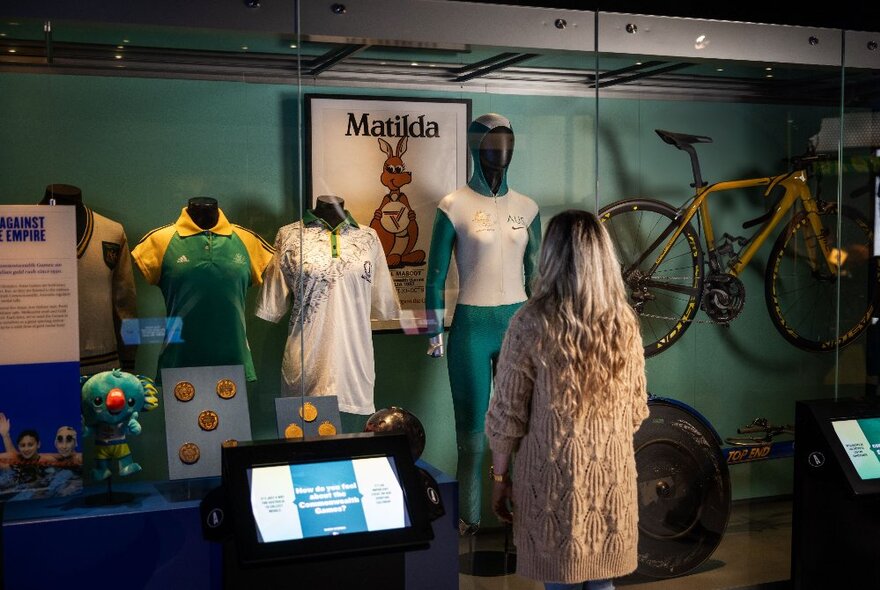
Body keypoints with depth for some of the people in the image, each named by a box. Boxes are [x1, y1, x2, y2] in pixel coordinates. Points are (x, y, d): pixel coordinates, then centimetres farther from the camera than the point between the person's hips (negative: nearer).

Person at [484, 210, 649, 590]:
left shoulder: (531, 323, -15)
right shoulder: (624, 321, -4)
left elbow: (507, 414, -11)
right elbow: (636, 409, 6)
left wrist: (500, 477, 1)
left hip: (554, 478, -3)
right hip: (612, 475, 4)